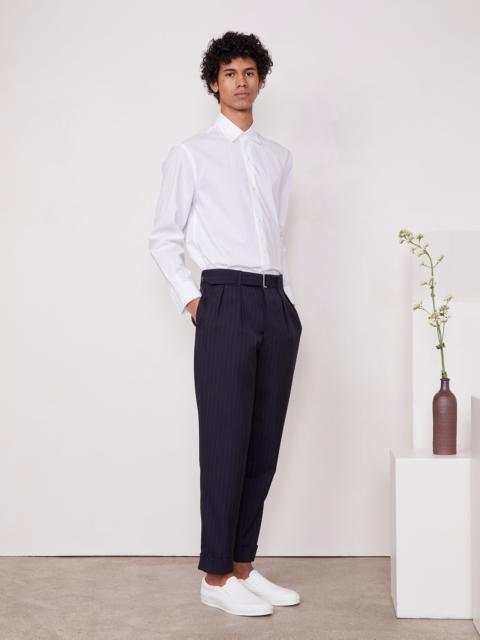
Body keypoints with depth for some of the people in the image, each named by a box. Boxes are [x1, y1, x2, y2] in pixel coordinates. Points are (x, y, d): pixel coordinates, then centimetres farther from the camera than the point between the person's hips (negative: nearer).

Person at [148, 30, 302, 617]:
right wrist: (188, 299, -5)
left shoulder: (278, 158, 17)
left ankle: (243, 566, 17)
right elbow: (163, 238, 5)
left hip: (277, 304, 5)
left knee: (264, 447, 6)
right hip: (226, 301, -5)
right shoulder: (190, 155, 4)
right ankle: (216, 578, 5)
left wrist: (288, 304, 13)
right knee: (226, 444, -5)